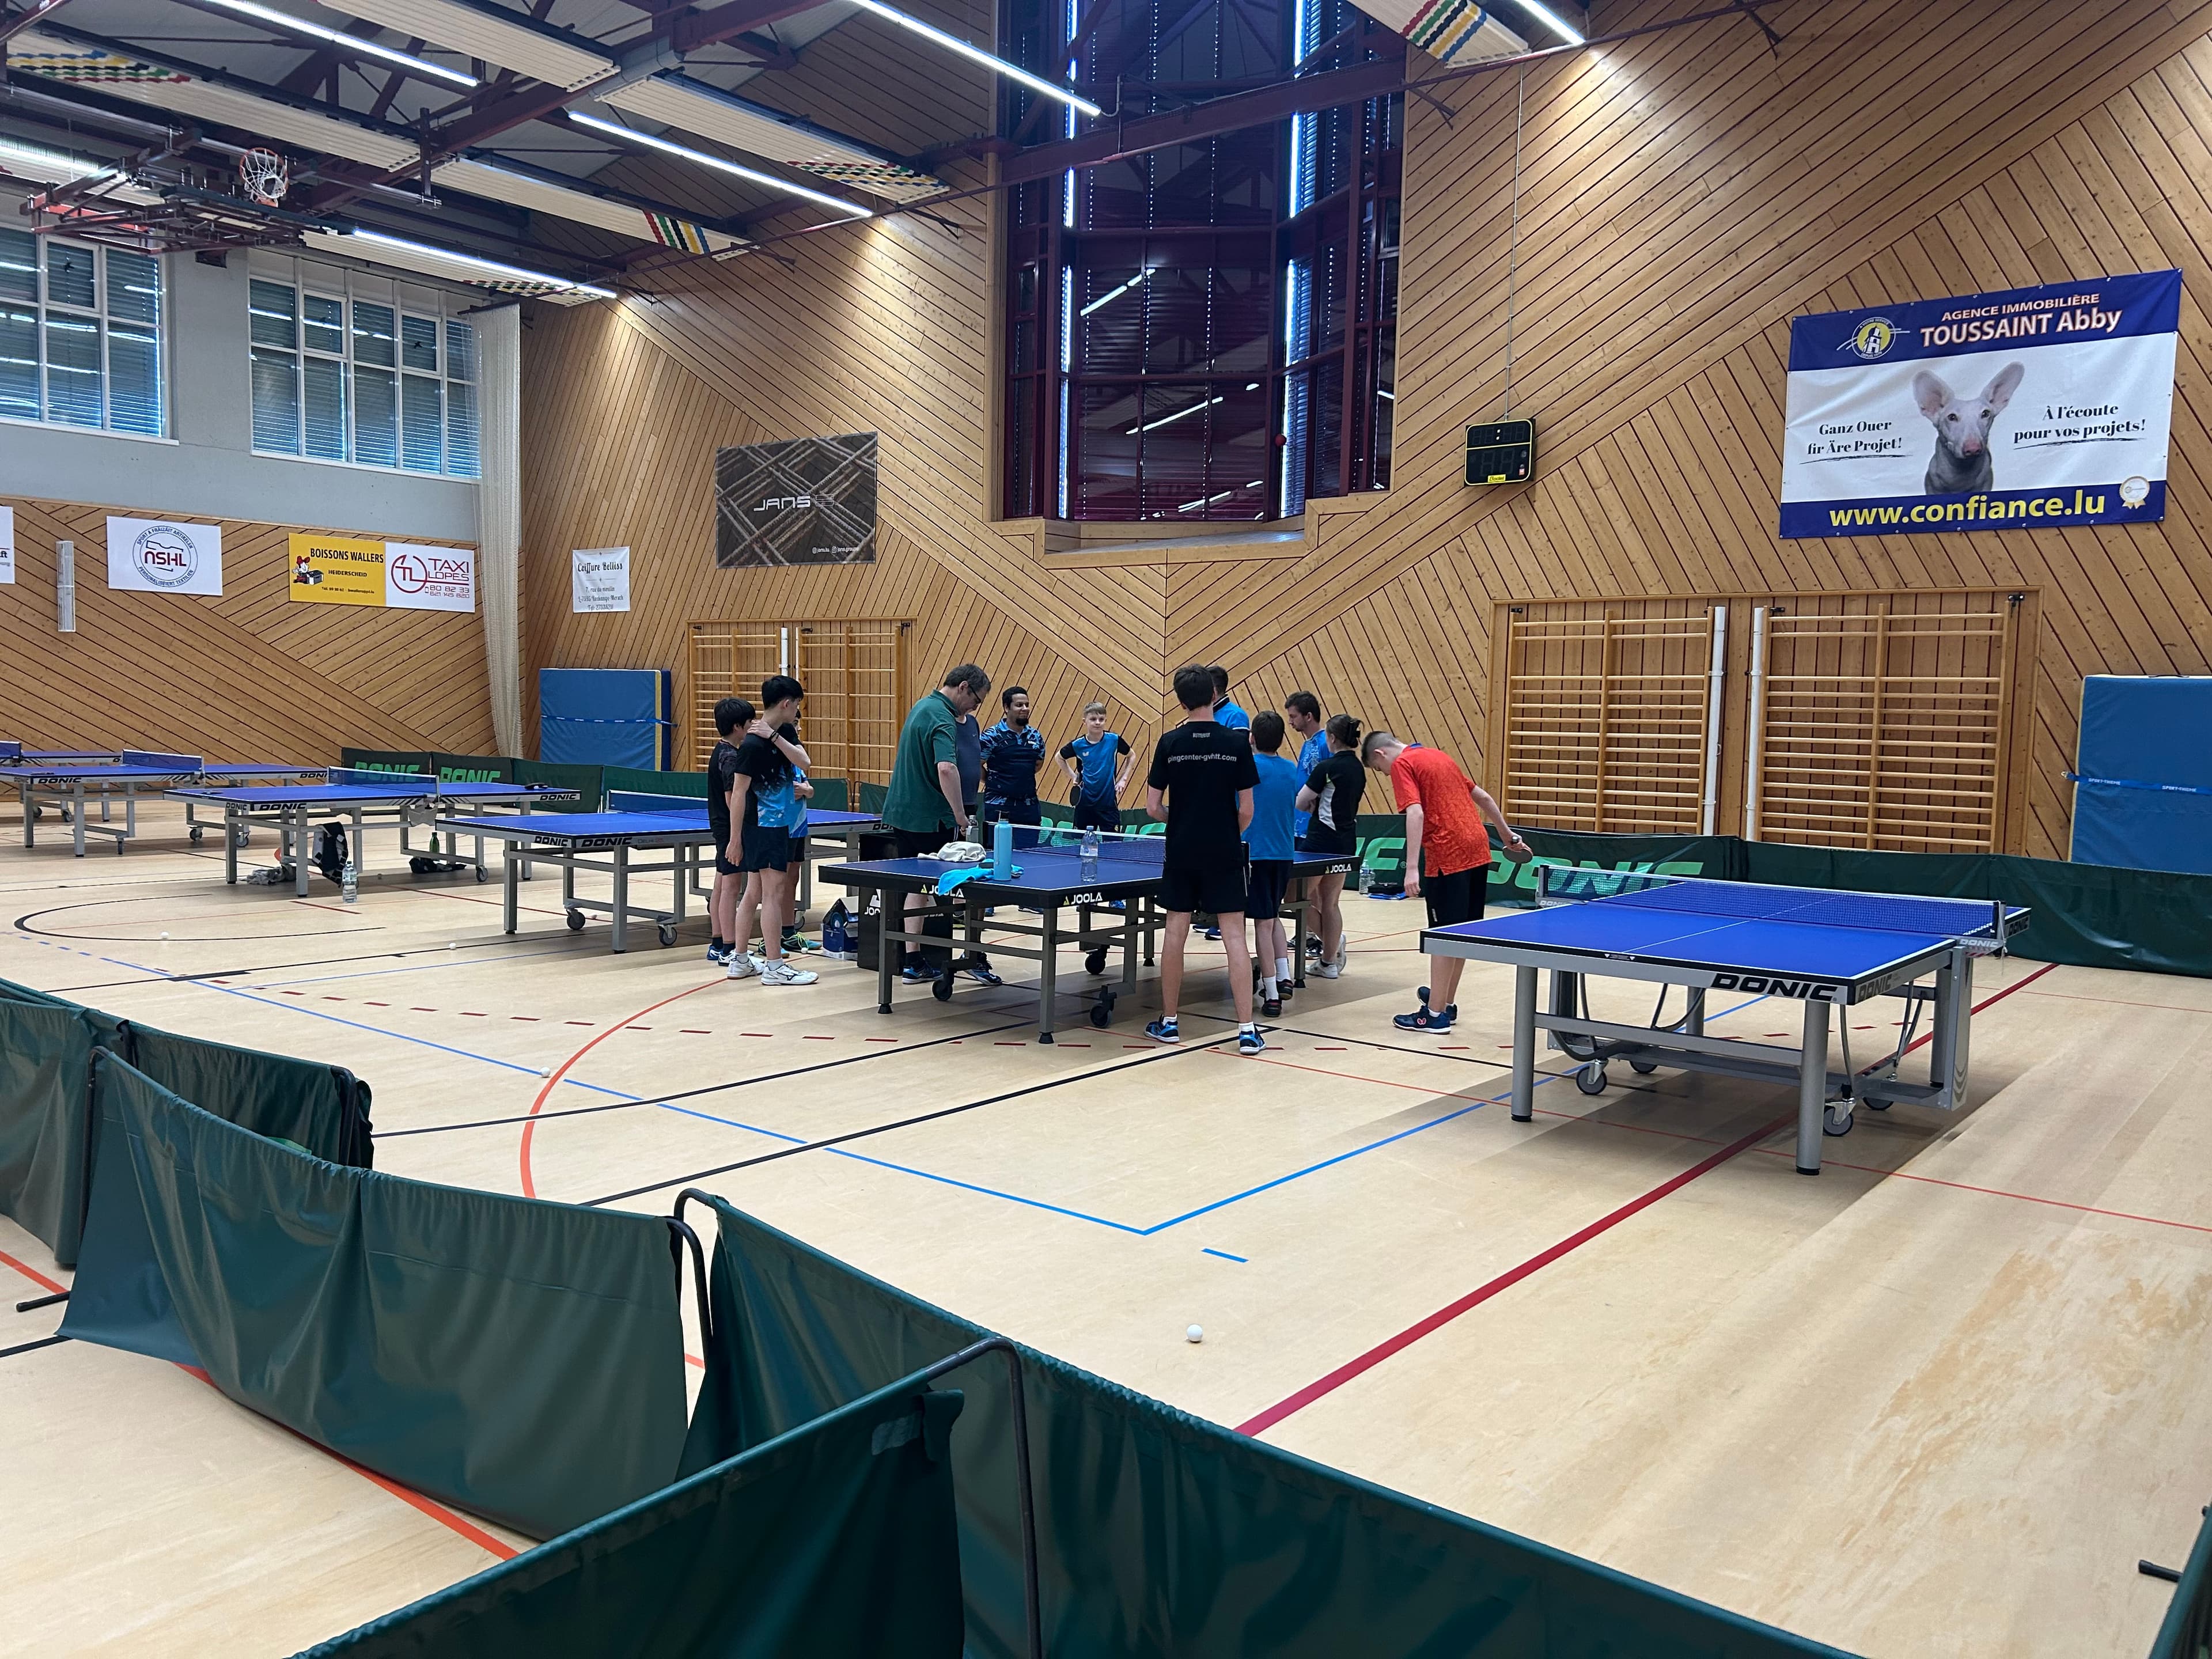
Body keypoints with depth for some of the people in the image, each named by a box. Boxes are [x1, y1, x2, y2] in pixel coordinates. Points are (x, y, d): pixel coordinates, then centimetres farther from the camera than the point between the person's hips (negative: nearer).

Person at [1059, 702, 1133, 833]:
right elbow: (1060, 758, 16)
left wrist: (1123, 779, 2)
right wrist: (1073, 776, 6)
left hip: (1108, 802, -1)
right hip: (1085, 802, 1)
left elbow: (1131, 757, 12)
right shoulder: (1077, 745, -4)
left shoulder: (1114, 740, -6)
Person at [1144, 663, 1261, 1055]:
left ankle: (1168, 1023, 18)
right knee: (1235, 937, -1)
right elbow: (1247, 809, -3)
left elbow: (1153, 806, -1)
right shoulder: (1237, 743, -5)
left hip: (1181, 853, 1)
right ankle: (1247, 1030, -3)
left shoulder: (1170, 743, -3)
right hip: (1225, 854, -1)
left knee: (1175, 934, 10)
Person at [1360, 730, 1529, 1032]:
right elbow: (1483, 797, 24)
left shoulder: (1402, 764, -5)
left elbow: (1416, 814, -19)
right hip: (1478, 850, 8)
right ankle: (1446, 1001, 29)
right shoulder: (1439, 756, 20)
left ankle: (1435, 1014, 4)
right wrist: (1507, 833, 36)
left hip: (1448, 857, -8)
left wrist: (1412, 869, -22)